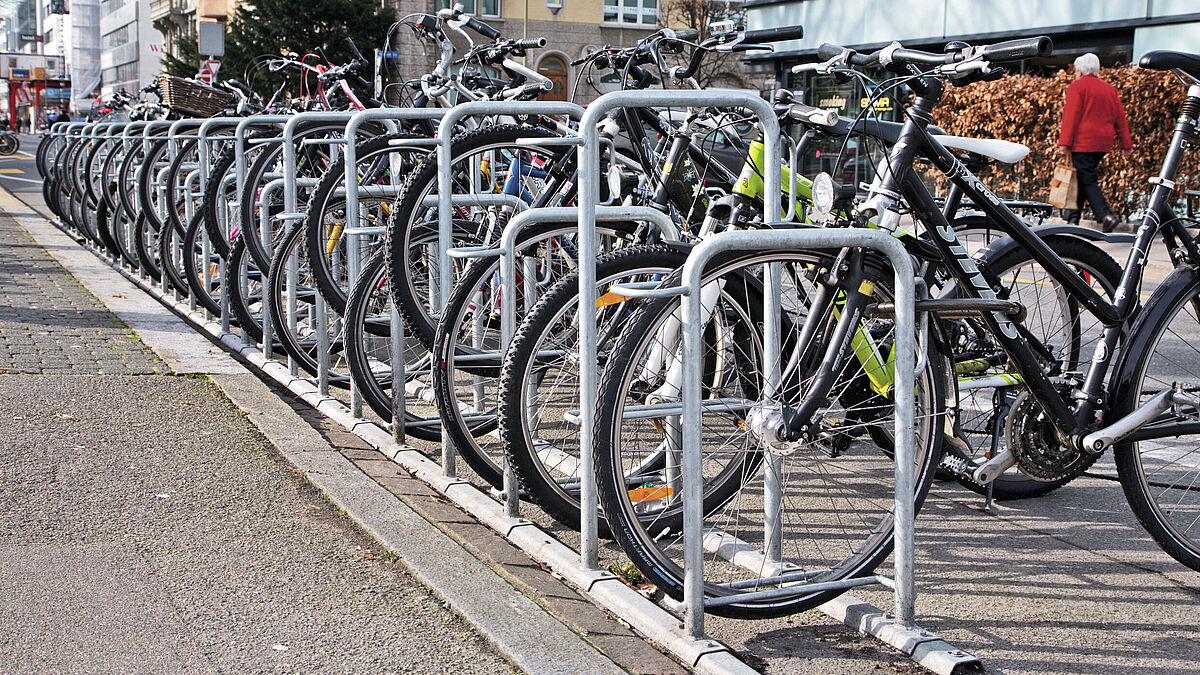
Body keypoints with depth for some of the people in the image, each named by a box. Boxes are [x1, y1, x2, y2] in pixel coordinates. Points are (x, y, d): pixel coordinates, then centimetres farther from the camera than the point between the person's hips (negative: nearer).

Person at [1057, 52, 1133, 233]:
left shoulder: (1077, 86, -3)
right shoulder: (1109, 89, 17)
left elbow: (1071, 116, -12)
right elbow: (1120, 117, 15)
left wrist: (1064, 143, -14)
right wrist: (1126, 144, 17)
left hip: (1083, 143, -7)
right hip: (1103, 143, 7)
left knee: (1087, 181, -10)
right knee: (1082, 178, 15)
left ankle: (1106, 216, -25)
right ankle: (1073, 217, 19)